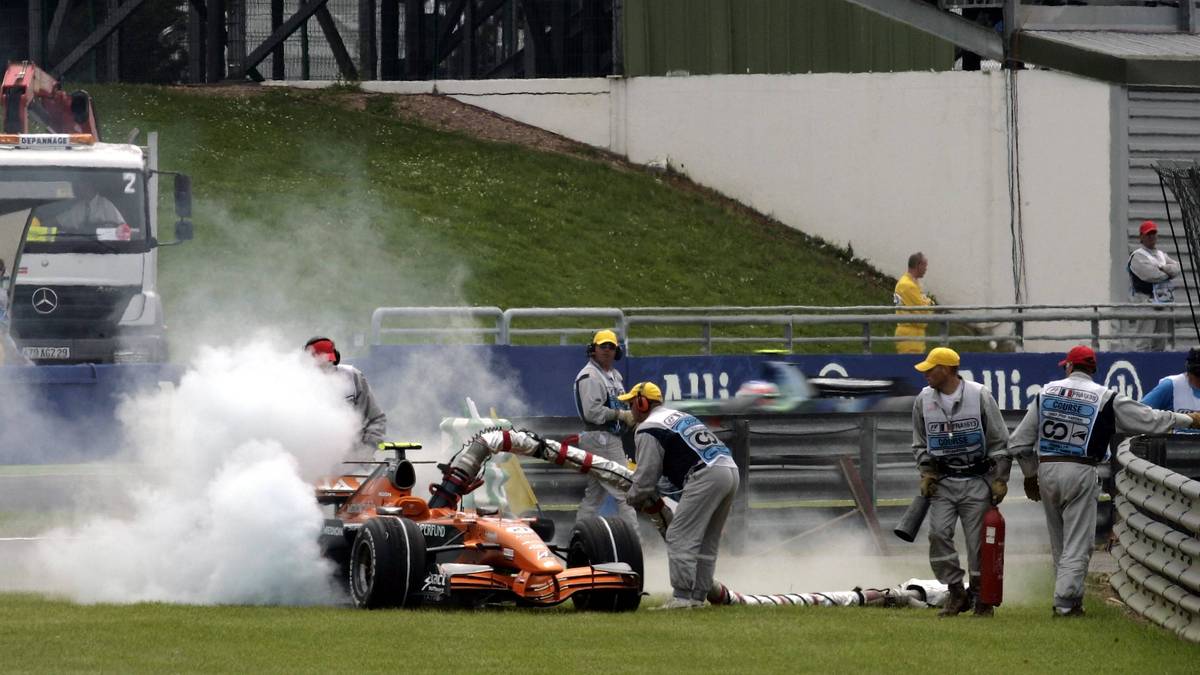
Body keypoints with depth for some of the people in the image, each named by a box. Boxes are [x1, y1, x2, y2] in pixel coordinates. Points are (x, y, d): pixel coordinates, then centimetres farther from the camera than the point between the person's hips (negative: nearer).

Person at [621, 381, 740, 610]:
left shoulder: (648, 429, 1)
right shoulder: (679, 416, 29)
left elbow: (647, 473, 0)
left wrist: (634, 498, 19)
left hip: (705, 477, -9)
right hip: (730, 469, 9)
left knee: (680, 537, -5)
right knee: (707, 540, 15)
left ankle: (681, 597, -11)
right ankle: (698, 596, 16)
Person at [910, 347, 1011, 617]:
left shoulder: (979, 396, -5)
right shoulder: (924, 400, 5)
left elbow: (999, 442, -1)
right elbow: (920, 444, 16)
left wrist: (999, 479, -6)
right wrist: (926, 472, 1)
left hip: (976, 480, -3)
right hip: (943, 481, 3)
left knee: (978, 540, -3)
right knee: (939, 533, -13)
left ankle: (981, 596, 10)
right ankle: (956, 592, -2)